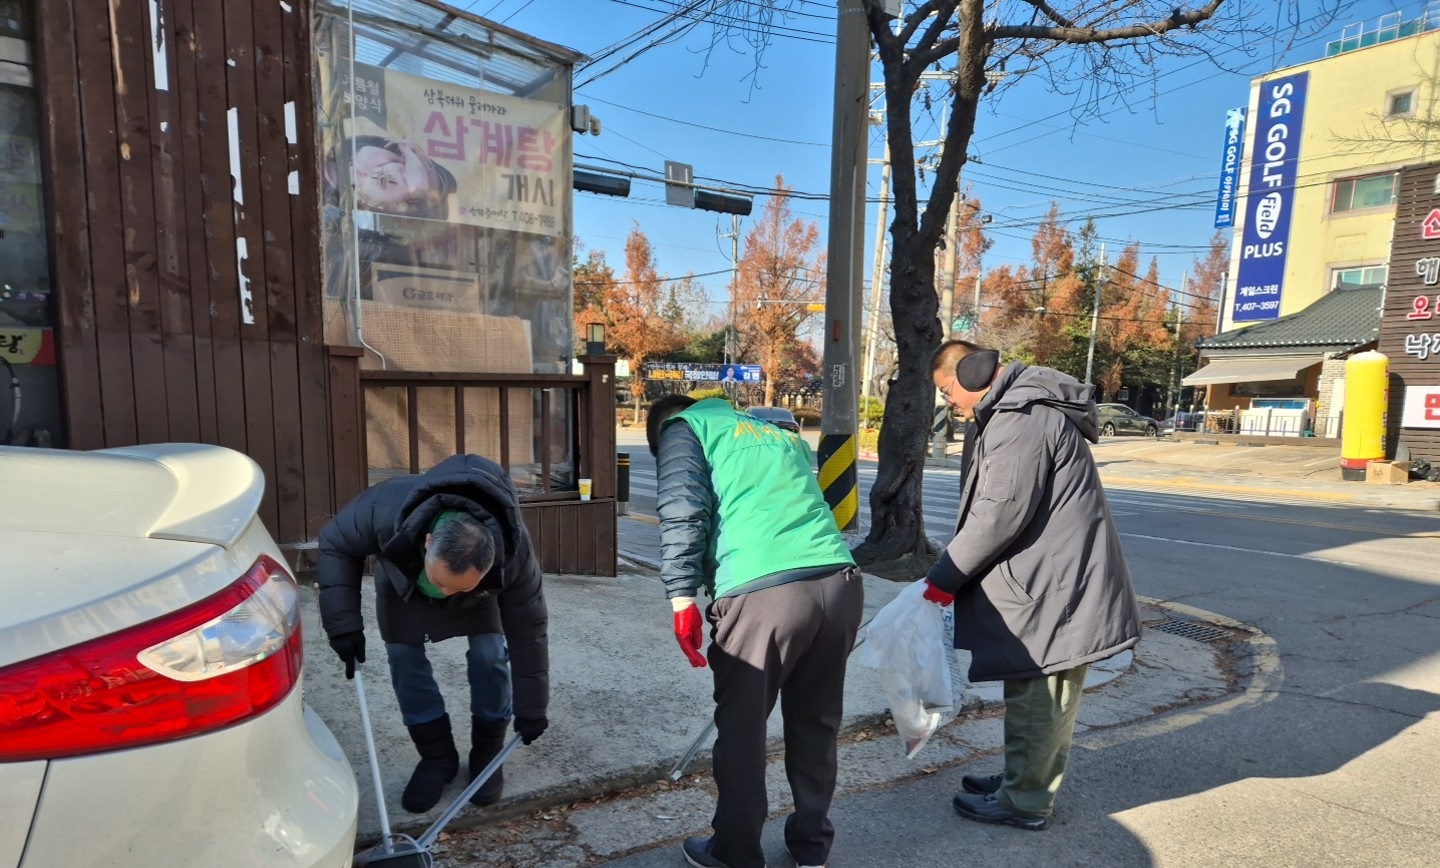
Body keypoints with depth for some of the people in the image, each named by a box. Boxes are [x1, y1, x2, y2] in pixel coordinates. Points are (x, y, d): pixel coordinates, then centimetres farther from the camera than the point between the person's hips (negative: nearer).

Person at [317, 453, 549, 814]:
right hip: (403, 578, 1)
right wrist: (343, 623, -27)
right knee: (403, 655, -7)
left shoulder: (513, 552, -43)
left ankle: (487, 751, 9)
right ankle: (437, 757, 10)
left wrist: (530, 710, -20)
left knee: (489, 653, -13)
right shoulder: (385, 510, -46)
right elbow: (335, 544, -22)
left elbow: (527, 632, -29)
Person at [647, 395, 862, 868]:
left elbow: (683, 515, -2)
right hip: (839, 583, 7)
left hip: (763, 593, -6)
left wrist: (682, 598, -3)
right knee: (816, 723, 21)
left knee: (741, 731, 12)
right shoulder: (783, 433, 32)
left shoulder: (684, 428, 14)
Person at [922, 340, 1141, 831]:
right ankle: (1025, 780, 34)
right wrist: (955, 571, 13)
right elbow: (1000, 505, 17)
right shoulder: (1024, 407, 14)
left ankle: (1025, 801, 18)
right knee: (1046, 697, 20)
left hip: (1054, 585, -11)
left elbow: (1001, 512, -23)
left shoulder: (1021, 417, -20)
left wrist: (943, 578, -14)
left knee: (1036, 699, 3)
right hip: (1059, 579, 11)